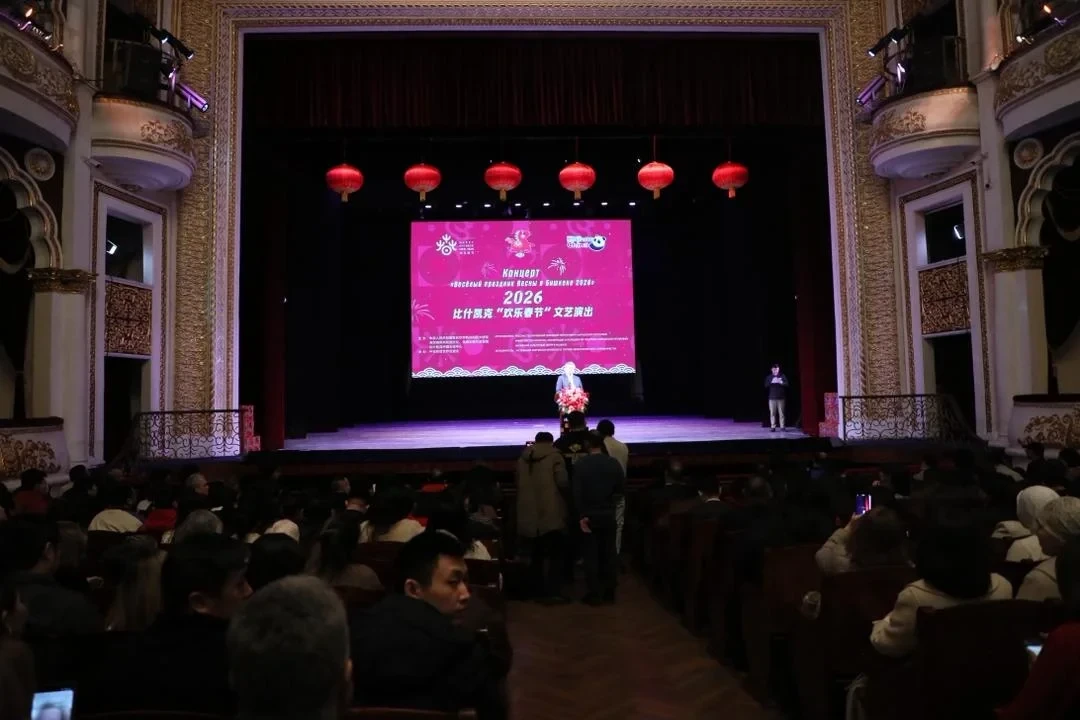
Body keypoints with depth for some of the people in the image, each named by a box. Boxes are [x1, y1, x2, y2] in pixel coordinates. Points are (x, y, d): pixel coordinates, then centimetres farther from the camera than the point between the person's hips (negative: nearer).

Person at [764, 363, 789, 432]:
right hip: (772, 398, 1)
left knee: (781, 413, -1)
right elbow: (766, 385, 0)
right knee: (772, 413, -3)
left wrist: (781, 382, -18)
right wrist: (771, 382, -16)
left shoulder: (783, 376, 7)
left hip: (781, 397, 0)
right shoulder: (769, 377, 9)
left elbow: (786, 384, -1)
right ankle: (773, 427, 0)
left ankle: (782, 427, 3)